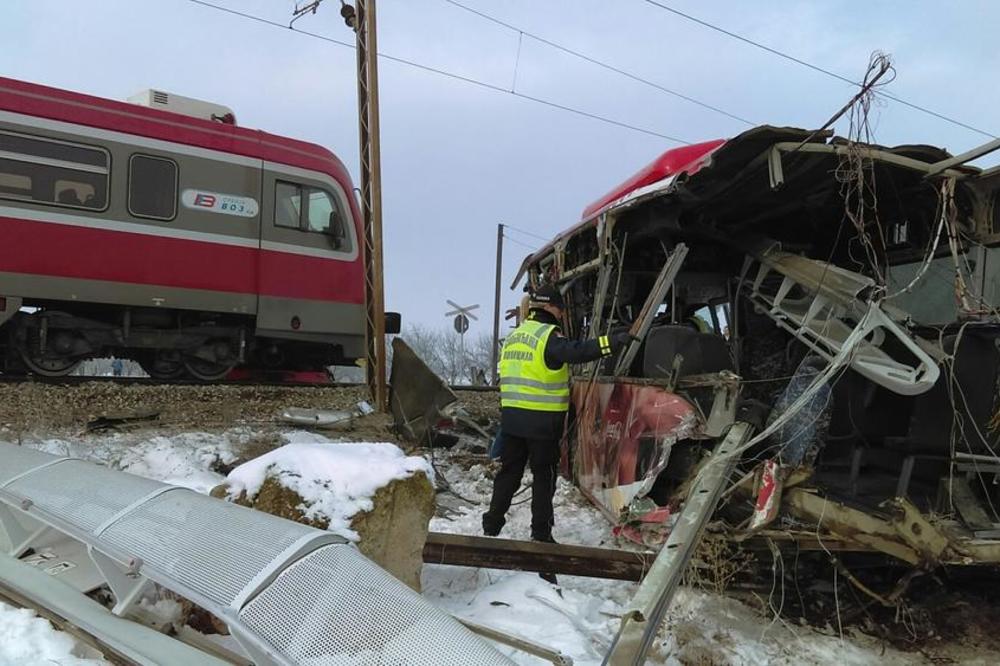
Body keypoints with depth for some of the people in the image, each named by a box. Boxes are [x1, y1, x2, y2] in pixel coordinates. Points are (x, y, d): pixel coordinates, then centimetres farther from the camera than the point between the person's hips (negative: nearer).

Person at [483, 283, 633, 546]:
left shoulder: (513, 336, 14)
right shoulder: (548, 336, -12)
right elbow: (577, 351, -28)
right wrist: (612, 342, -29)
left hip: (511, 417, 7)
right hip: (542, 421, -7)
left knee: (509, 471, 15)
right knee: (544, 475, 5)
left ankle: (491, 524, 19)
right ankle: (541, 532, 10)